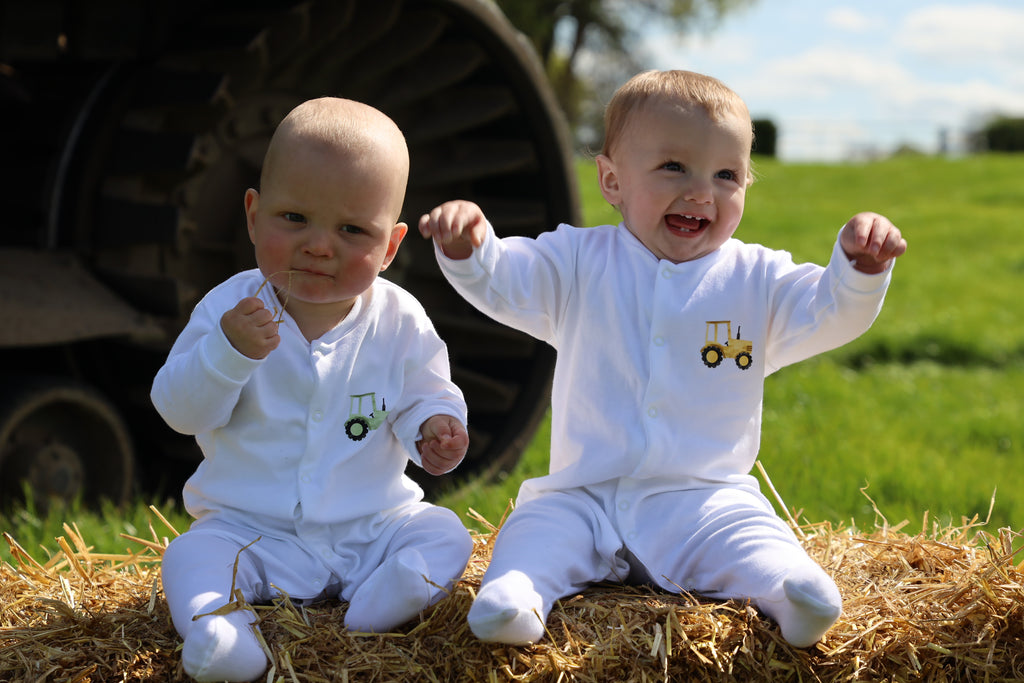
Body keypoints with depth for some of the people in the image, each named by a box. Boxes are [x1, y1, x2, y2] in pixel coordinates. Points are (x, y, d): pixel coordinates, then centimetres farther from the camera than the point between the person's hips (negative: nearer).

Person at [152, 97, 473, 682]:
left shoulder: (401, 322, -5)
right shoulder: (230, 310, -8)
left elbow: (428, 395, 5)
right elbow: (182, 412, -10)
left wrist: (433, 427, -20)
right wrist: (228, 352, -28)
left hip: (374, 521, 1)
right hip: (253, 527, -1)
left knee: (445, 534, -18)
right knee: (193, 556, -24)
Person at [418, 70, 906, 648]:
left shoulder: (757, 281, 6)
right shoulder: (579, 264, 7)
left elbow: (831, 314, -3)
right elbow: (501, 280, -1)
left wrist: (861, 269, -25)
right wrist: (468, 248, -25)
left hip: (704, 498, -1)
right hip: (584, 498, 1)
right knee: (537, 530, -23)